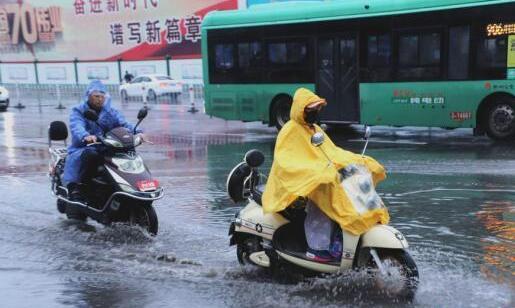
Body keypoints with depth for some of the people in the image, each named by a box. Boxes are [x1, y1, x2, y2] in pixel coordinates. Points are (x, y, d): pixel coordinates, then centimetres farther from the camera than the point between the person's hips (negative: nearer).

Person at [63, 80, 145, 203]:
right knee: (91, 155, -37)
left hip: (107, 150, 4)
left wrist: (136, 132, -24)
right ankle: (75, 187, -31)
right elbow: (77, 127, -18)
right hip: (83, 149, -4)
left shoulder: (110, 112, 16)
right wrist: (85, 136, -42)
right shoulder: (78, 111, 3)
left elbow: (123, 123, -1)